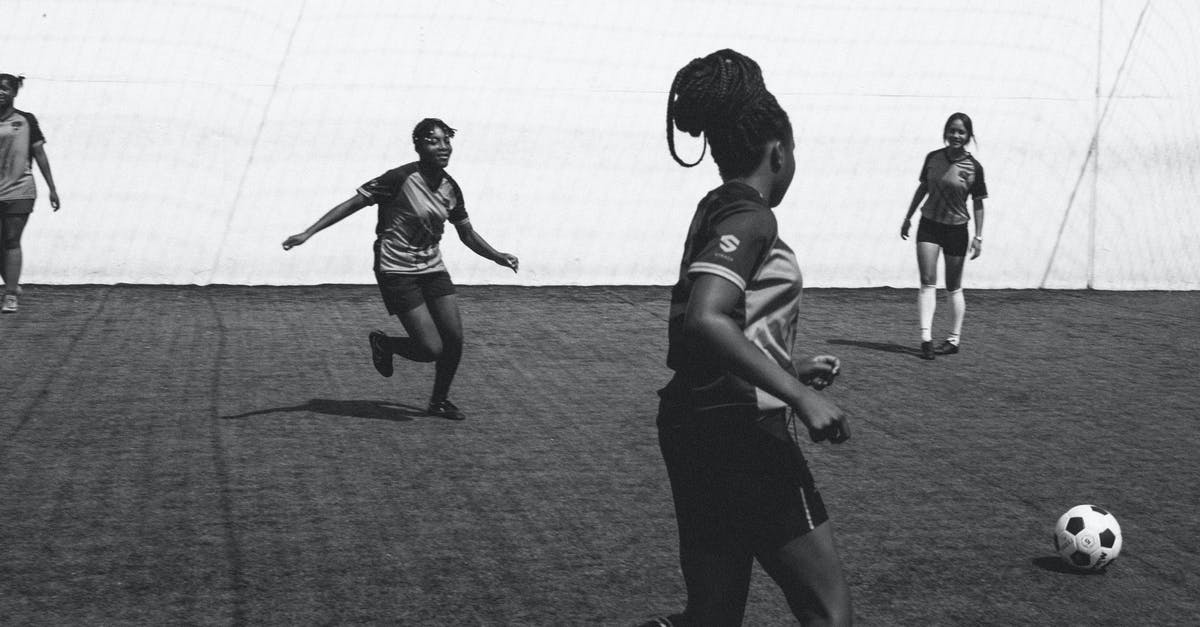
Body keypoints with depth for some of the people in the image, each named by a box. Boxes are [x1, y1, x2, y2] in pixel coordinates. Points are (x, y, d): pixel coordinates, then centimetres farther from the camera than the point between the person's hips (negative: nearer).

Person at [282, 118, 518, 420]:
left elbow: (467, 234, 17)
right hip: (397, 271, -6)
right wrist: (308, 233, -17)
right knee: (432, 348, -13)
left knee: (454, 339, -3)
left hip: (432, 268, 6)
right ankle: (383, 343, 19)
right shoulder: (400, 179, -16)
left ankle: (440, 401, 22)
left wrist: (498, 256, 4)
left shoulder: (450, 188, 4)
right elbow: (351, 204, -13)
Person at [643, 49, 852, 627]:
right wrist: (801, 397, -26)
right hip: (740, 432, -9)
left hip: (694, 423, 9)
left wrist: (790, 372, 24)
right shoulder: (750, 218, -13)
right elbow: (706, 320, -29)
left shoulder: (714, 212, 15)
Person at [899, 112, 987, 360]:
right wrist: (908, 217, 15)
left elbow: (978, 203, -4)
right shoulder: (933, 158, 0)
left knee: (953, 288, 8)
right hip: (929, 225, 2)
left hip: (956, 229, -2)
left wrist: (978, 237, -7)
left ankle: (954, 339, 19)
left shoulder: (973, 167, -9)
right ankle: (926, 338, -11)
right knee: (927, 282, -7)